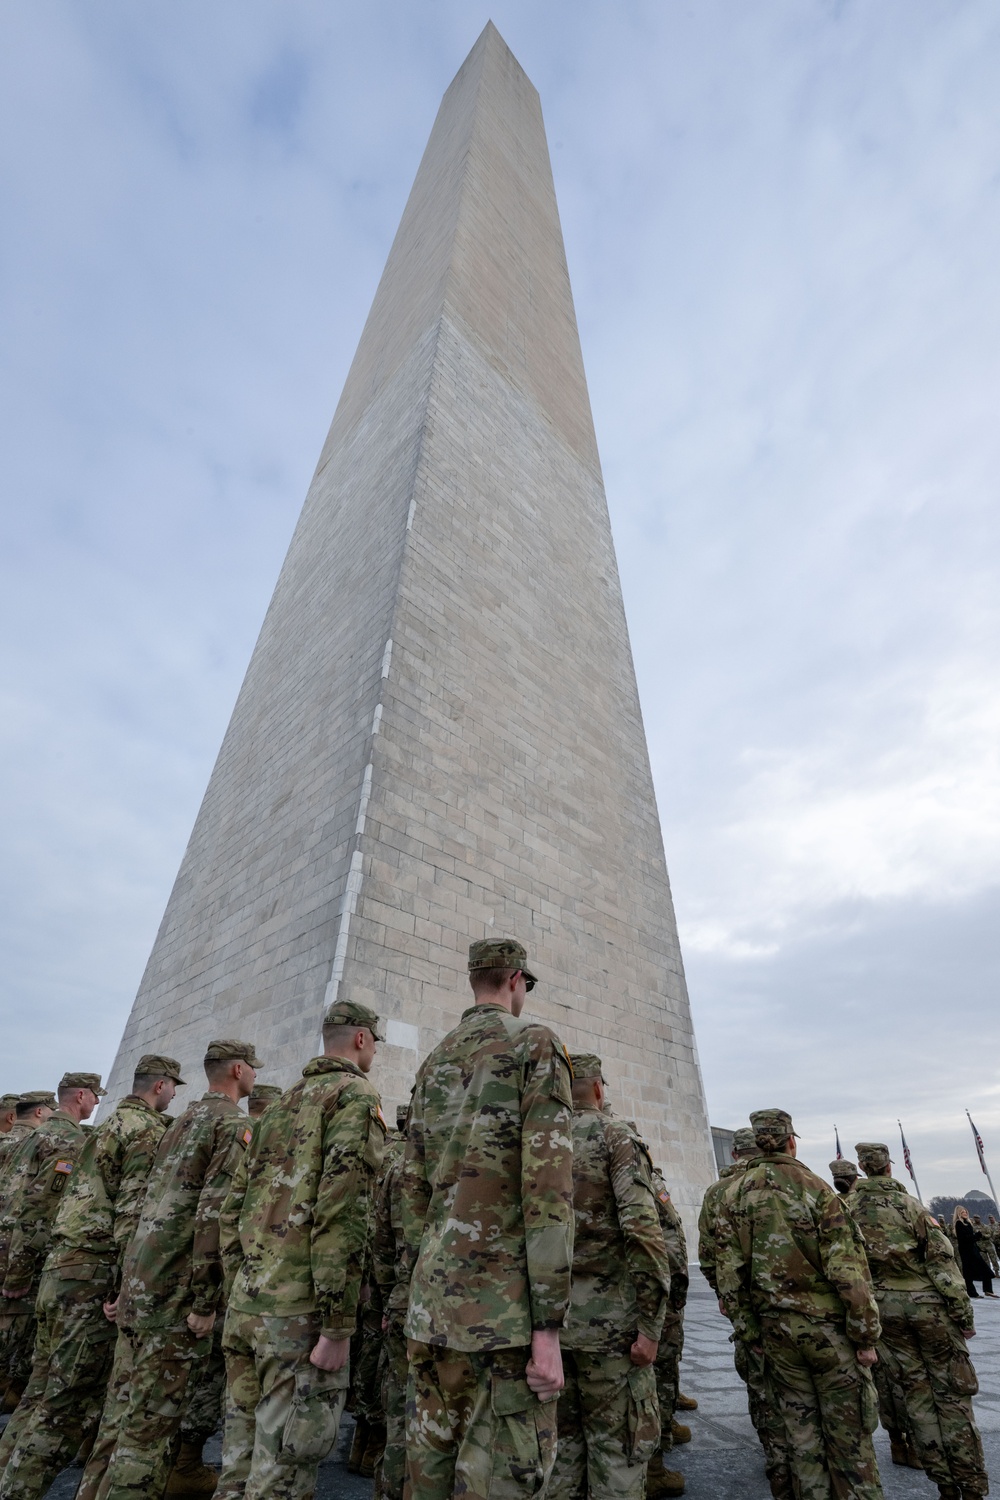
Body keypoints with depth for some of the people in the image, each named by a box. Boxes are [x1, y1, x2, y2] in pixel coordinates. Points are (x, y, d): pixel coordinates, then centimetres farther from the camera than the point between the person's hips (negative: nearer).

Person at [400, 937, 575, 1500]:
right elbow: (548, 1188, -17)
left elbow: (414, 1185, 14)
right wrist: (548, 1327, -15)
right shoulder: (537, 1045, -9)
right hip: (503, 1303, -7)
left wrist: (416, 1286, 21)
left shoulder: (435, 1061, 11)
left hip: (431, 1304, 7)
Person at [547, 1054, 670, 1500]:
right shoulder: (616, 1138, -9)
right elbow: (643, 1233, -18)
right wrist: (651, 1324, -14)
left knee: (559, 1440, 17)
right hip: (607, 1318, -5)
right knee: (618, 1446, 8)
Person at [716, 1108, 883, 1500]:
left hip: (776, 1330, 3)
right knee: (848, 1433, 12)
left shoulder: (734, 1195, -2)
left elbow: (729, 1273, 0)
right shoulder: (813, 1187, -15)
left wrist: (750, 1332, 9)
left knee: (801, 1431, 17)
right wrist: (866, 1337, -4)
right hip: (827, 1325, -3)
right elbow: (848, 1271, -15)